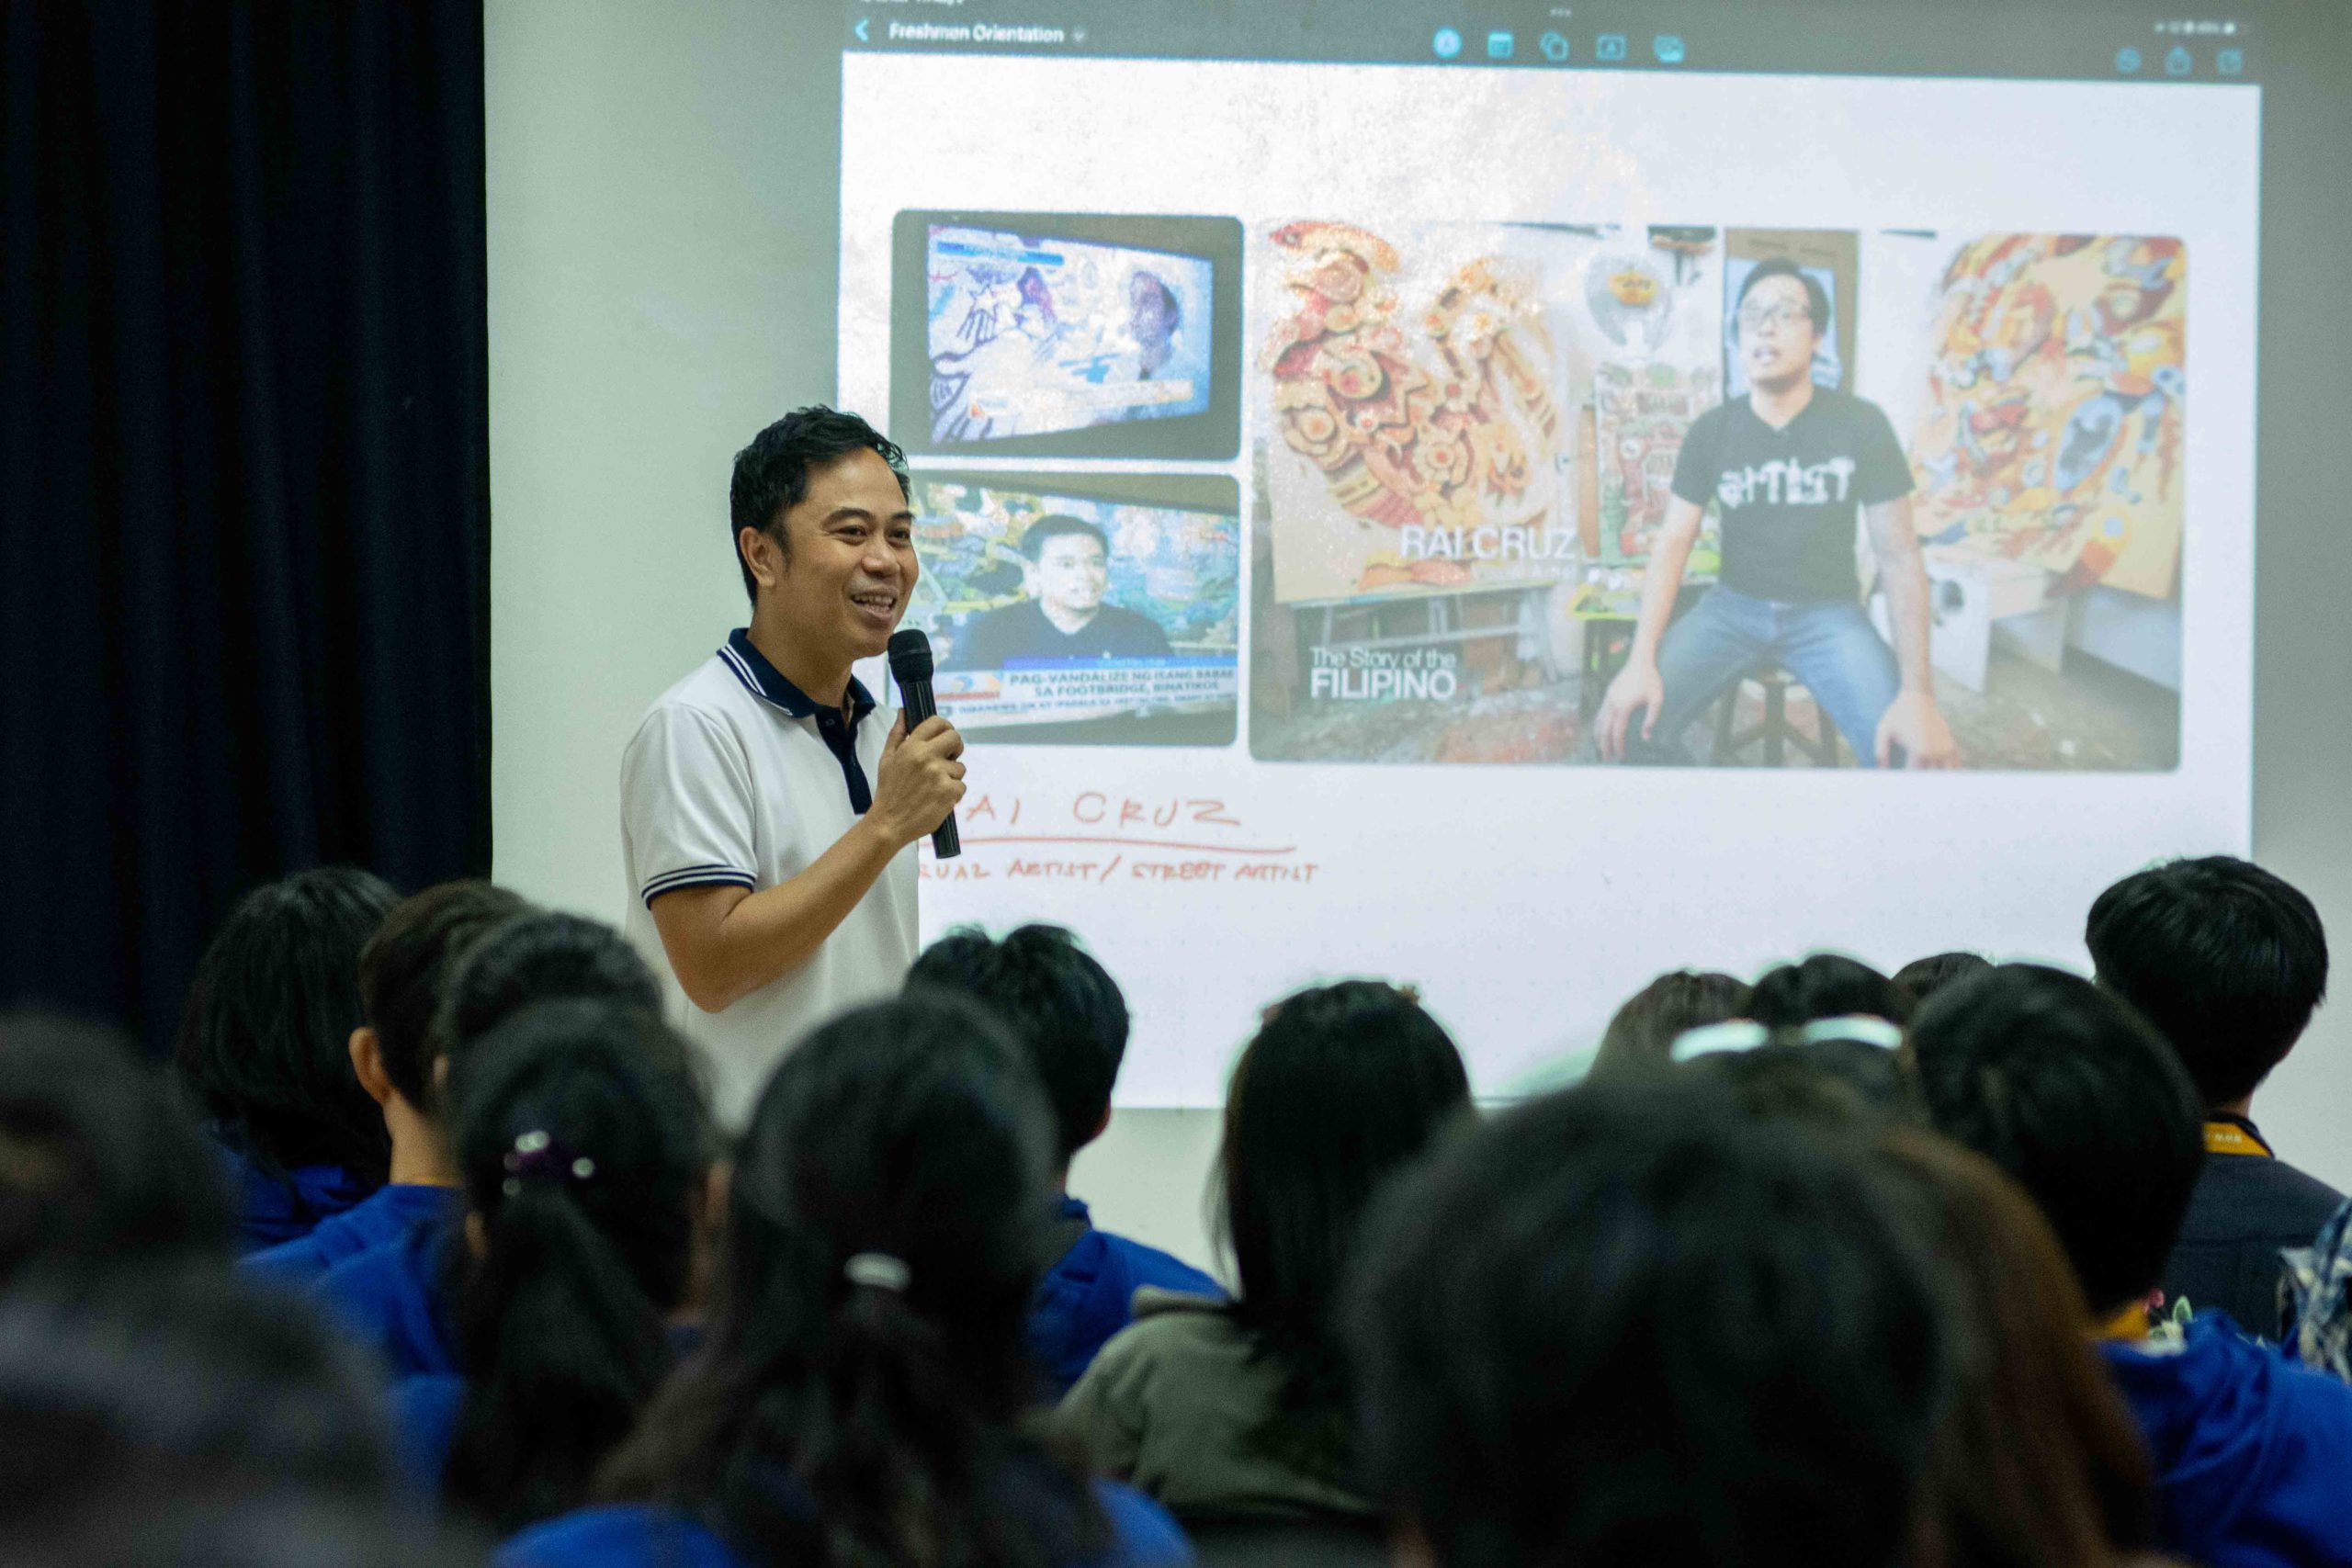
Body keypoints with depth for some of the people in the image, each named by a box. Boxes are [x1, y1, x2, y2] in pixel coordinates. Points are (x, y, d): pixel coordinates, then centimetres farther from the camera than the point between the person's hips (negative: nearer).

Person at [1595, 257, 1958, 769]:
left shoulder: (1860, 425, -8)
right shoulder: (1710, 431, -2)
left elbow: (1899, 556, -9)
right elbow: (1673, 542, -4)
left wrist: (1918, 691, -22)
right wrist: (1642, 660, -23)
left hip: (1827, 612, -2)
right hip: (1733, 605, 2)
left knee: (1912, 752, -29)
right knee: (1630, 723, -25)